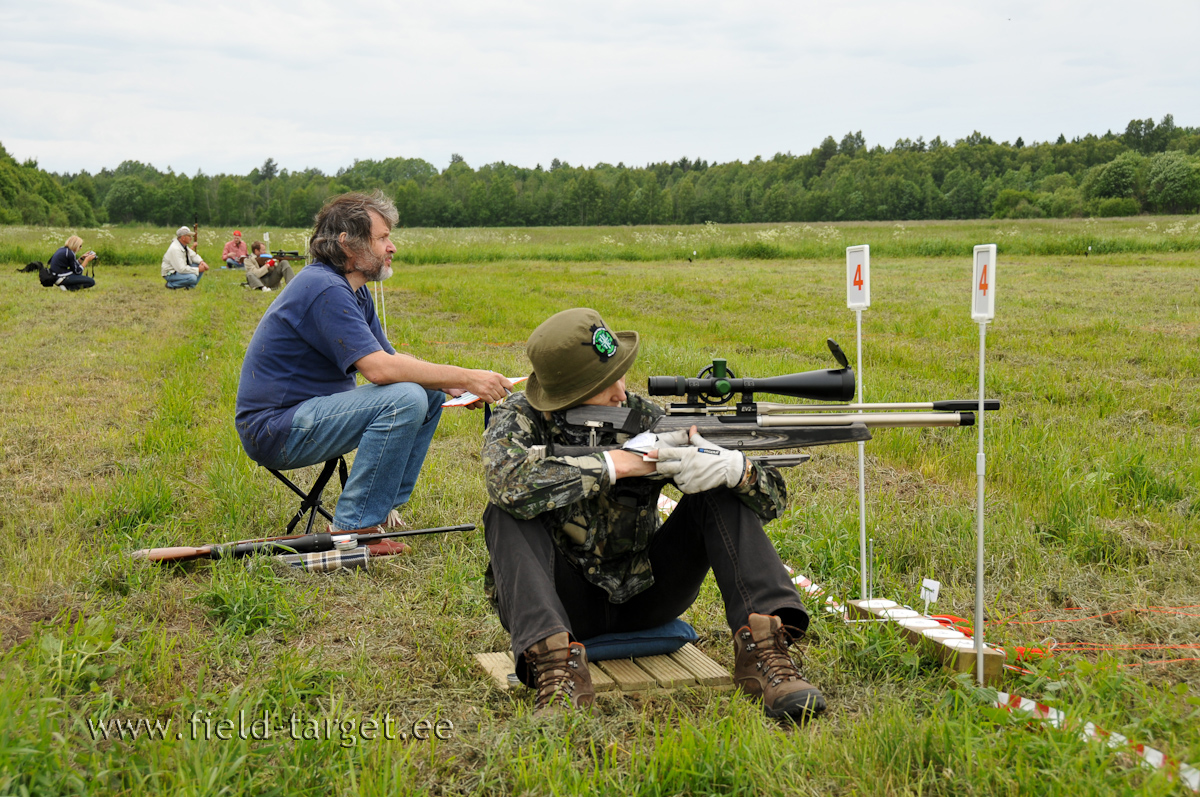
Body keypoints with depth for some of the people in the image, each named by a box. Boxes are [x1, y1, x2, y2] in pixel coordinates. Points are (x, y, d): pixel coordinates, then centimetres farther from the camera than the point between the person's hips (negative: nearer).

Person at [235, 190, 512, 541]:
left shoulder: (354, 291, 12)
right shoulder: (324, 289, -21)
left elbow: (392, 357, 10)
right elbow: (378, 368, -29)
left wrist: (452, 384, -7)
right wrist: (466, 378, -24)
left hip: (306, 412, 10)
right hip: (274, 430, -10)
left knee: (432, 395, 8)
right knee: (405, 400, -27)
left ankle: (384, 508, 8)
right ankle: (352, 526, -19)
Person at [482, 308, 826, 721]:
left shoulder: (647, 420, -8)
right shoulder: (520, 419, -12)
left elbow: (772, 498, -8)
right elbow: (511, 480, -39)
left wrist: (731, 466, -33)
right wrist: (622, 462, -33)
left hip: (643, 596, 2)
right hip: (562, 602, -2)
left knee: (721, 491, -14)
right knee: (509, 511, -27)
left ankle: (762, 648, -25)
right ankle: (556, 663, -39)